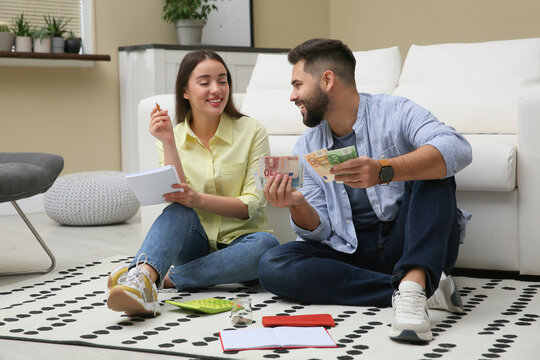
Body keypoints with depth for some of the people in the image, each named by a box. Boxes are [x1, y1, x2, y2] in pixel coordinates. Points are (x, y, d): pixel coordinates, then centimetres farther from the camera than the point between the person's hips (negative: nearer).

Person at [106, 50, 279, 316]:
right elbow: (176, 198, -9)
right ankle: (142, 278, -57)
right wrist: (168, 143, -20)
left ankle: (166, 278, -30)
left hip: (237, 241, 0)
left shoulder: (251, 131, -2)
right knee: (179, 209, -32)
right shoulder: (173, 137, 4)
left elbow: (252, 205, -10)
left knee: (266, 245, -35)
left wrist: (197, 199, -27)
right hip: (194, 244, 1)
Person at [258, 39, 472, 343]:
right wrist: (298, 205, -17)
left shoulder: (394, 113, -7)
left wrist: (383, 171, -41)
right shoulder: (306, 148, 9)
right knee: (272, 265, -21)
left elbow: (457, 149, -28)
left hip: (408, 244, -4)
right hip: (352, 255, 4)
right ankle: (426, 288, -23)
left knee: (431, 169, -24)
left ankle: (413, 283, -41)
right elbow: (320, 231, 5)